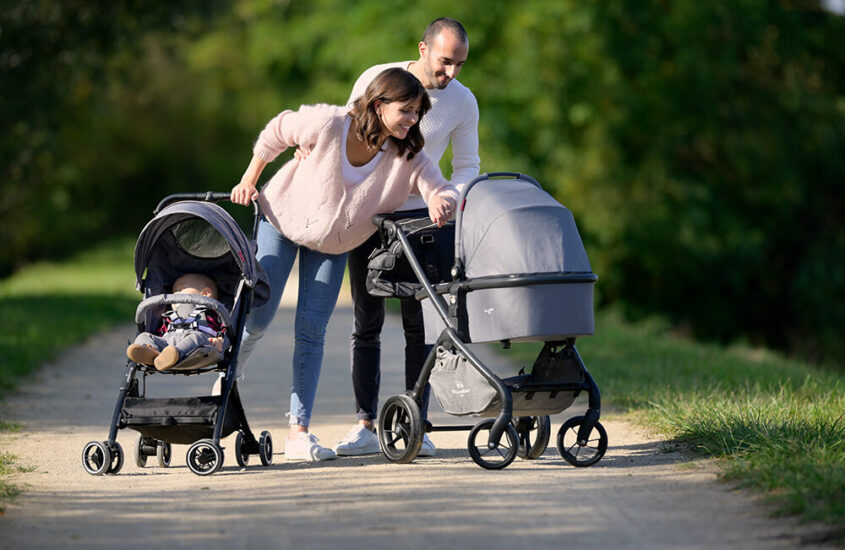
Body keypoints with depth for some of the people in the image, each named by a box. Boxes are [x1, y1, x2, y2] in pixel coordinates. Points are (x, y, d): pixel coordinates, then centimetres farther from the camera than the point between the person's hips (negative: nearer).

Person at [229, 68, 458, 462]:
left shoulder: (409, 157, -21)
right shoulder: (328, 124, -29)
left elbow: (442, 189, -25)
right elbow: (276, 132, -12)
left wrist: (441, 202, -50)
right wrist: (249, 179, -4)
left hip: (333, 244, 2)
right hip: (283, 218, -2)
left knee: (311, 330, -6)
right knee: (256, 316, -4)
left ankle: (299, 433, -5)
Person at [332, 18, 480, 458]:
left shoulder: (463, 103, -7)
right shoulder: (375, 80, -11)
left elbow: (467, 167, 2)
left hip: (418, 214, 0)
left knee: (418, 321, -5)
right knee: (367, 322, 1)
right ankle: (366, 425, 3)